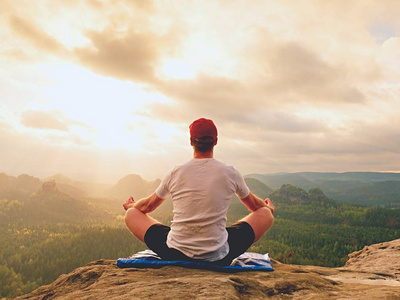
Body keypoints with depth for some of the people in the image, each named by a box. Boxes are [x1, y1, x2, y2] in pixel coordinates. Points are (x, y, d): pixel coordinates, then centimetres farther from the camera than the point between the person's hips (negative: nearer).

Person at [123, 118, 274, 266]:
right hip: (218, 259, 0)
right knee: (266, 214, 18)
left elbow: (147, 206, 14)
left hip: (174, 255, 1)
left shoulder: (175, 173, -3)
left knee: (131, 213, 21)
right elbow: (255, 205, 15)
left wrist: (131, 205, 38)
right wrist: (268, 207, 40)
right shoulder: (230, 173, -4)